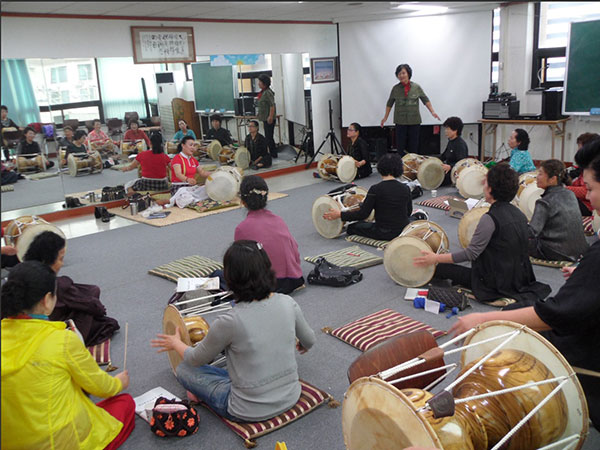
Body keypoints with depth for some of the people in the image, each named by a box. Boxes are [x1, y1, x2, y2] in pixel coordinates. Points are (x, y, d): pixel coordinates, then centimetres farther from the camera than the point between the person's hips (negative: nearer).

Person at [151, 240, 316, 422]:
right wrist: (301, 345, 32)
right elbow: (309, 341, 7)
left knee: (184, 369, 11)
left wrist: (176, 343, 15)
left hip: (252, 412, -5)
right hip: (291, 397, 5)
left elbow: (196, 359, -6)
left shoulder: (229, 322, -25)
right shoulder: (288, 303, -12)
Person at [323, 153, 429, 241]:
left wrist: (340, 214, -9)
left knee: (351, 227, 11)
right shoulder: (405, 189, -2)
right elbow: (408, 212, 11)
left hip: (383, 233, -7)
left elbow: (363, 214, -16)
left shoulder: (375, 189, -16)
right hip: (403, 231, 7)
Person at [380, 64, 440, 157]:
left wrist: (432, 112, 0)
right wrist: (385, 117, 14)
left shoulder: (416, 87, 2)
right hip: (400, 121, 0)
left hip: (414, 121, 0)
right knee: (401, 145, 0)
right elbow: (389, 103, 12)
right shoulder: (395, 88, 3)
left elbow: (426, 100, 8)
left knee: (413, 145, 2)